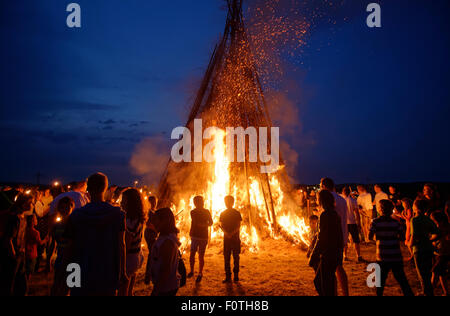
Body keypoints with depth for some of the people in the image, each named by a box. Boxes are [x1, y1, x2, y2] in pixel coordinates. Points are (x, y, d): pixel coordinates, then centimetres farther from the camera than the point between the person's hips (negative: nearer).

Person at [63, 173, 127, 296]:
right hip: (108, 277, 0)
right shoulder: (117, 214, -9)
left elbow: (71, 247, 0)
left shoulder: (76, 215, -7)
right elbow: (121, 245, -6)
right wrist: (122, 272, 4)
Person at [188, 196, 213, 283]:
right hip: (195, 236, 1)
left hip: (203, 237, -1)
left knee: (201, 256, 1)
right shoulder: (193, 212, 2)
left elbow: (210, 223, 8)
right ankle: (191, 271, 13)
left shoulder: (206, 212, 0)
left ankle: (200, 274, 13)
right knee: (192, 254, -6)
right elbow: (194, 223, 7)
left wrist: (204, 225, -8)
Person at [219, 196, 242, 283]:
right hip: (226, 238, 2)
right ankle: (228, 276, 6)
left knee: (236, 257, 1)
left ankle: (236, 276, 8)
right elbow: (221, 226, 5)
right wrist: (226, 233, -14)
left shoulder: (237, 213, 2)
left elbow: (238, 226, -3)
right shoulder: (223, 214, 9)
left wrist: (232, 233, -18)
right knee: (226, 257, 1)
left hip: (235, 238, -2)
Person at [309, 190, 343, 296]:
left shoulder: (325, 215, -17)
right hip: (335, 255, 9)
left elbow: (321, 239, -19)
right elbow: (340, 238, 16)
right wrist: (339, 257, 24)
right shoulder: (336, 215, 9)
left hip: (327, 256, -9)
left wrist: (313, 258, -12)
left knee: (326, 286, 2)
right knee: (318, 281, 19)